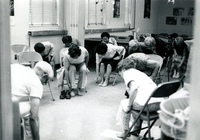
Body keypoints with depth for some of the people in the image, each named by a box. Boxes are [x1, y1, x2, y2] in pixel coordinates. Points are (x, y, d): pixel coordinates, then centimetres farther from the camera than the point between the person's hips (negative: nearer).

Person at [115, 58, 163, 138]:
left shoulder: (127, 73, 5)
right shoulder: (140, 73, 31)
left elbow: (134, 88, -15)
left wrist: (129, 105, -5)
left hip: (147, 104, -8)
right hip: (159, 103, 8)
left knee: (124, 103, 21)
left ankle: (126, 132, 29)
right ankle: (137, 130, 42)